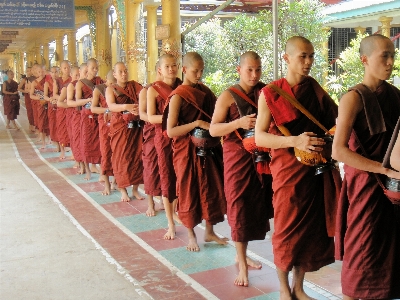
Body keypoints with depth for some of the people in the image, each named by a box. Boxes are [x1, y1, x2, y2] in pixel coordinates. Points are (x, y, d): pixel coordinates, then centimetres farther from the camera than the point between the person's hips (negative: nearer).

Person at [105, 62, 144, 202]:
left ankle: (135, 189, 15)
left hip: (136, 126, 2)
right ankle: (123, 190, 13)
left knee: (137, 156, 3)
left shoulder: (134, 85, 9)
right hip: (120, 127, -2)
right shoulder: (111, 89, 1)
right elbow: (111, 106, -17)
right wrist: (126, 107, -35)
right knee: (121, 157, 1)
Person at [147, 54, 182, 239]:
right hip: (164, 137, -3)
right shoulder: (154, 89, -3)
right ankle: (171, 225, 9)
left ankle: (175, 211, 32)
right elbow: (151, 117, -9)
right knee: (167, 178, 1)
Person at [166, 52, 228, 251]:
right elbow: (170, 131, -18)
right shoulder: (178, 96, -12)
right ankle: (191, 235, 22)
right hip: (187, 151, -6)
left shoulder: (204, 91, 6)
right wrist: (196, 124, -25)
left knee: (212, 189, 10)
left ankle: (209, 232, 26)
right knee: (189, 191, 6)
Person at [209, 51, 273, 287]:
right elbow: (213, 129, -11)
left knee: (258, 206, 10)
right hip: (238, 157, -4)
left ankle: (243, 255, 29)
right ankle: (242, 266, 9)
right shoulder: (229, 96, -6)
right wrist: (239, 123, -24)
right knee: (240, 207, -1)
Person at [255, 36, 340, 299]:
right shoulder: (271, 93, -6)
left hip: (317, 171, 4)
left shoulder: (315, 89, 6)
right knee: (287, 230, 5)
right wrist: (295, 141, -24)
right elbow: (260, 137, -11)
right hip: (288, 171, -4)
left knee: (312, 229, 9)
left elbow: (336, 119, 18)